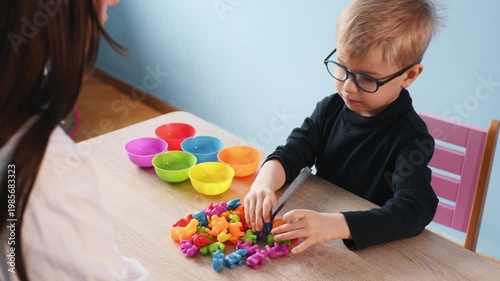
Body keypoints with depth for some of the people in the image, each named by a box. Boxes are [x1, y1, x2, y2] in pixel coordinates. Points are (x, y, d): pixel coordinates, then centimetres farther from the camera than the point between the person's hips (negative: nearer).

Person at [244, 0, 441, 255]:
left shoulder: (410, 138, -17)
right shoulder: (331, 109, -1)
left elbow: (414, 210, -28)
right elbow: (292, 152, -4)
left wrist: (332, 225, -41)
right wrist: (264, 184, -27)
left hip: (373, 249, -4)